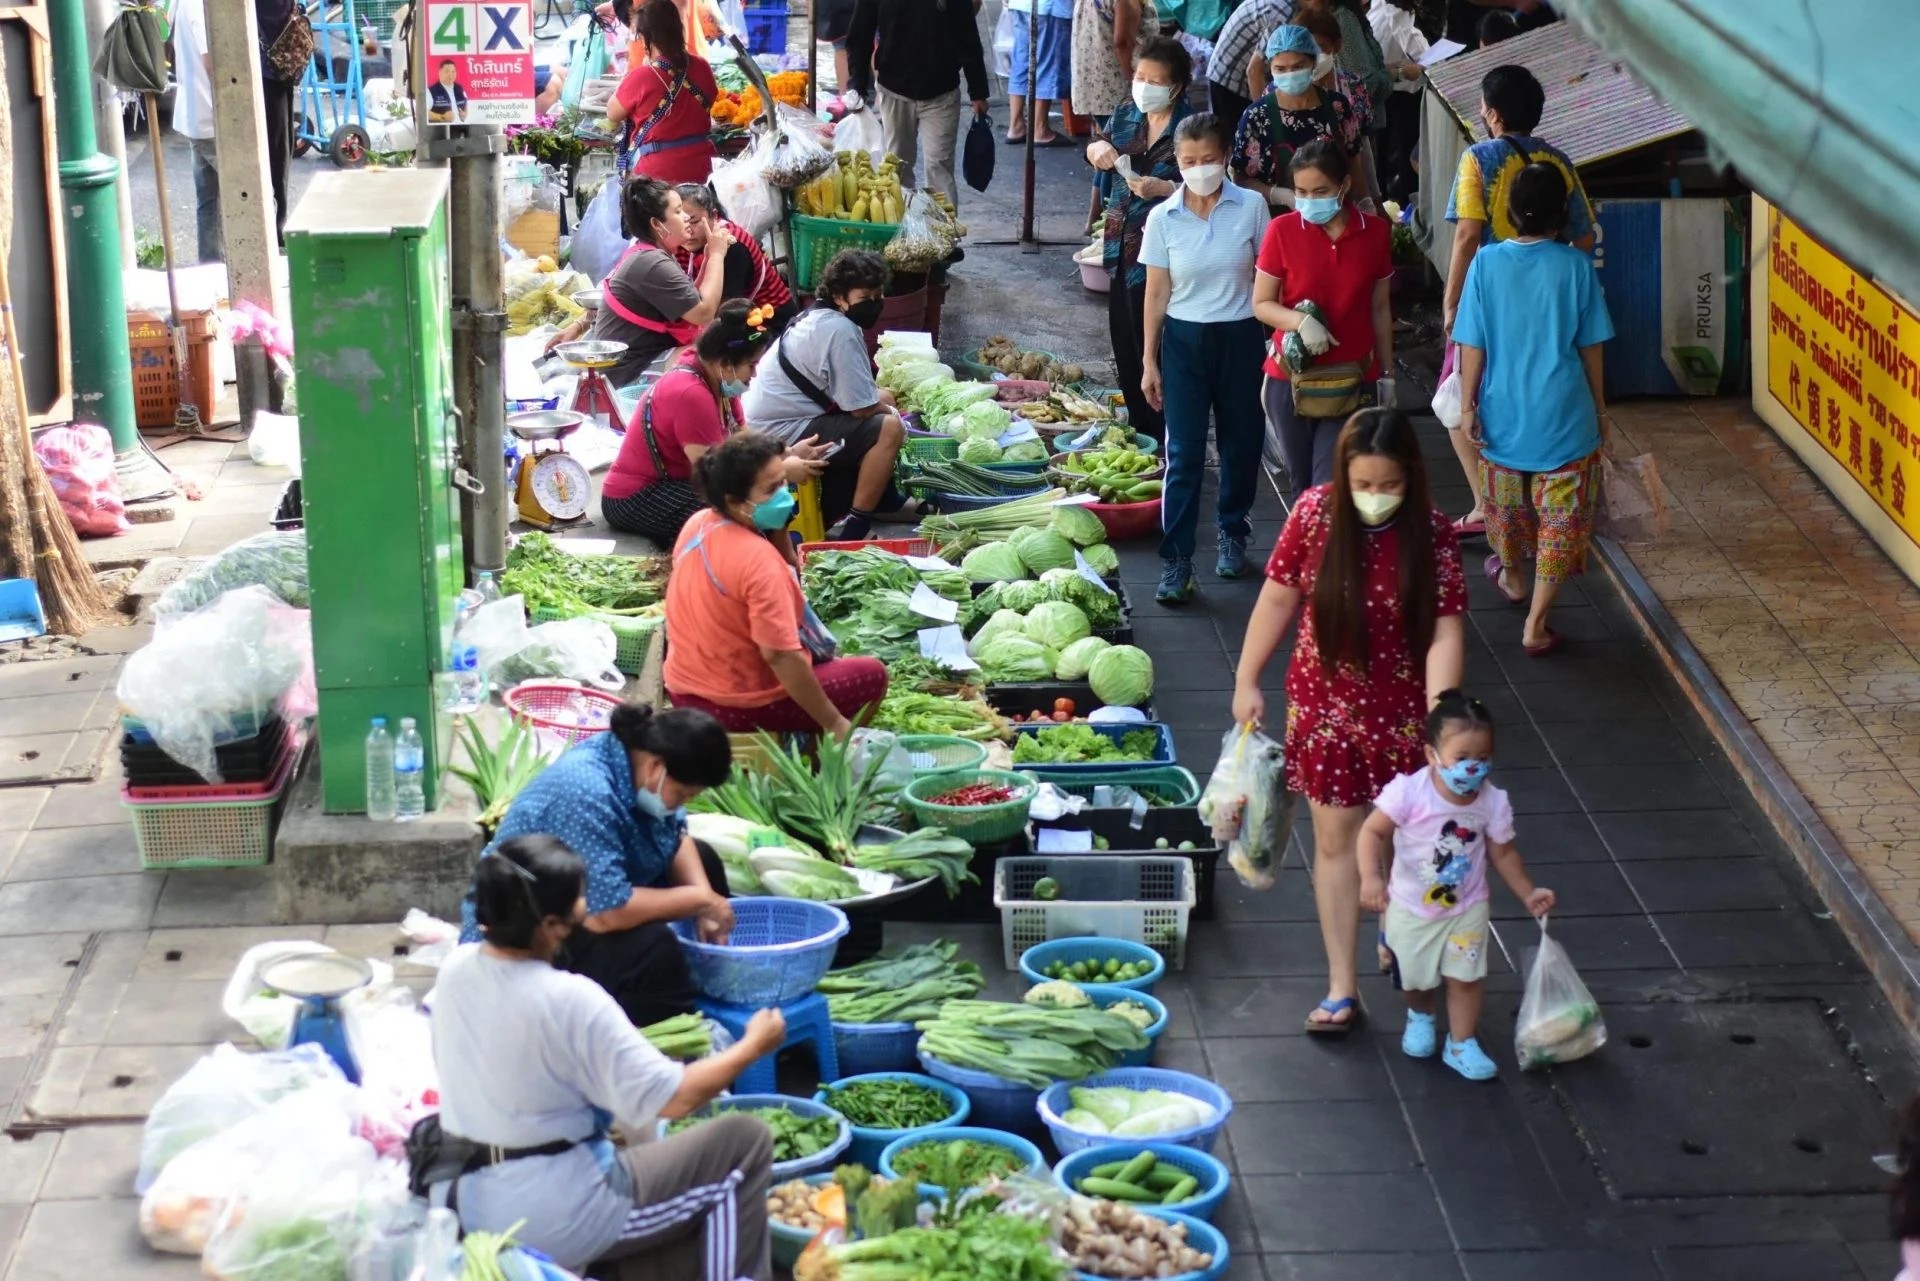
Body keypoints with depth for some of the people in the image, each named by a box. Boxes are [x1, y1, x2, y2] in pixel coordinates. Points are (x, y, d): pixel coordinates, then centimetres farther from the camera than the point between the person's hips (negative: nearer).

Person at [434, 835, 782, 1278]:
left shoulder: (455, 968, -3)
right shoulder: (572, 1001, -24)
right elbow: (671, 1098, -20)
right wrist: (753, 1045, -5)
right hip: (551, 1221, -8)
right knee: (745, 1142, 4)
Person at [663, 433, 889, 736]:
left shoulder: (697, 525, -1)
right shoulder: (758, 559, -27)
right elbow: (779, 655, -28)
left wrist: (778, 529, -5)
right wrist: (833, 722, -21)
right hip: (739, 705, -8)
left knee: (813, 655, 31)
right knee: (872, 675, 7)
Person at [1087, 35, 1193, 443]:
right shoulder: (1127, 113, 7)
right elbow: (1095, 149, 22)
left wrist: (1165, 188, -27)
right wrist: (1099, 148, 0)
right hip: (1123, 248, 8)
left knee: (1151, 352, -7)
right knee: (1125, 347, 16)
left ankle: (1157, 438, 2)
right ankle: (1136, 435, 28)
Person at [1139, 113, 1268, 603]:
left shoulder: (1251, 207, -5)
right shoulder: (1163, 218, -3)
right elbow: (1157, 293, 1)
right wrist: (1150, 363, 2)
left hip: (1240, 338, 1)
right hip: (1184, 340, 0)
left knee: (1241, 446, 12)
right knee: (1183, 453, -4)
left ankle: (1233, 535, 34)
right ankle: (1175, 563, -2)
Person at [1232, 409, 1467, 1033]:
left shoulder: (1431, 534, -17)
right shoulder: (1315, 514, -13)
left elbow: (1445, 632, -20)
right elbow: (1277, 600, -3)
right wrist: (1247, 682, 1)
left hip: (1402, 708, -1)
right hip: (1327, 704, 1)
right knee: (1335, 839, 6)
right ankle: (1342, 986, 12)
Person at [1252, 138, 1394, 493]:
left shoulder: (1375, 232, -1)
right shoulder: (1283, 230, -6)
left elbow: (1380, 308, 8)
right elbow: (1262, 304, -2)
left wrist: (1387, 374, 12)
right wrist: (1301, 321, -21)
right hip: (1291, 380, 0)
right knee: (1303, 487, 9)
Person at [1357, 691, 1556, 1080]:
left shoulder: (1493, 802, -17)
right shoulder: (1409, 792, -29)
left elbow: (1502, 854, -2)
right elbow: (1372, 831, -26)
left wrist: (1528, 894, -2)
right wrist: (1371, 877, -40)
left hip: (1467, 908, 1)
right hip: (1410, 909, -1)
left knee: (1465, 976, 5)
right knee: (1415, 977, 19)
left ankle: (1461, 1044, 25)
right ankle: (1420, 1017, 51)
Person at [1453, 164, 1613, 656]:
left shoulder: (1487, 262, -9)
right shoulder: (1576, 266, -10)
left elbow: (1472, 344, -7)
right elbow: (1591, 346, -3)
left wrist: (1467, 406, 2)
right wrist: (1600, 407, 9)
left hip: (1503, 412, 2)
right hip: (1564, 414, -2)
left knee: (1506, 500, 25)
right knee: (1561, 518, 6)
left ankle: (1512, 577, 49)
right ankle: (1536, 624, 3)